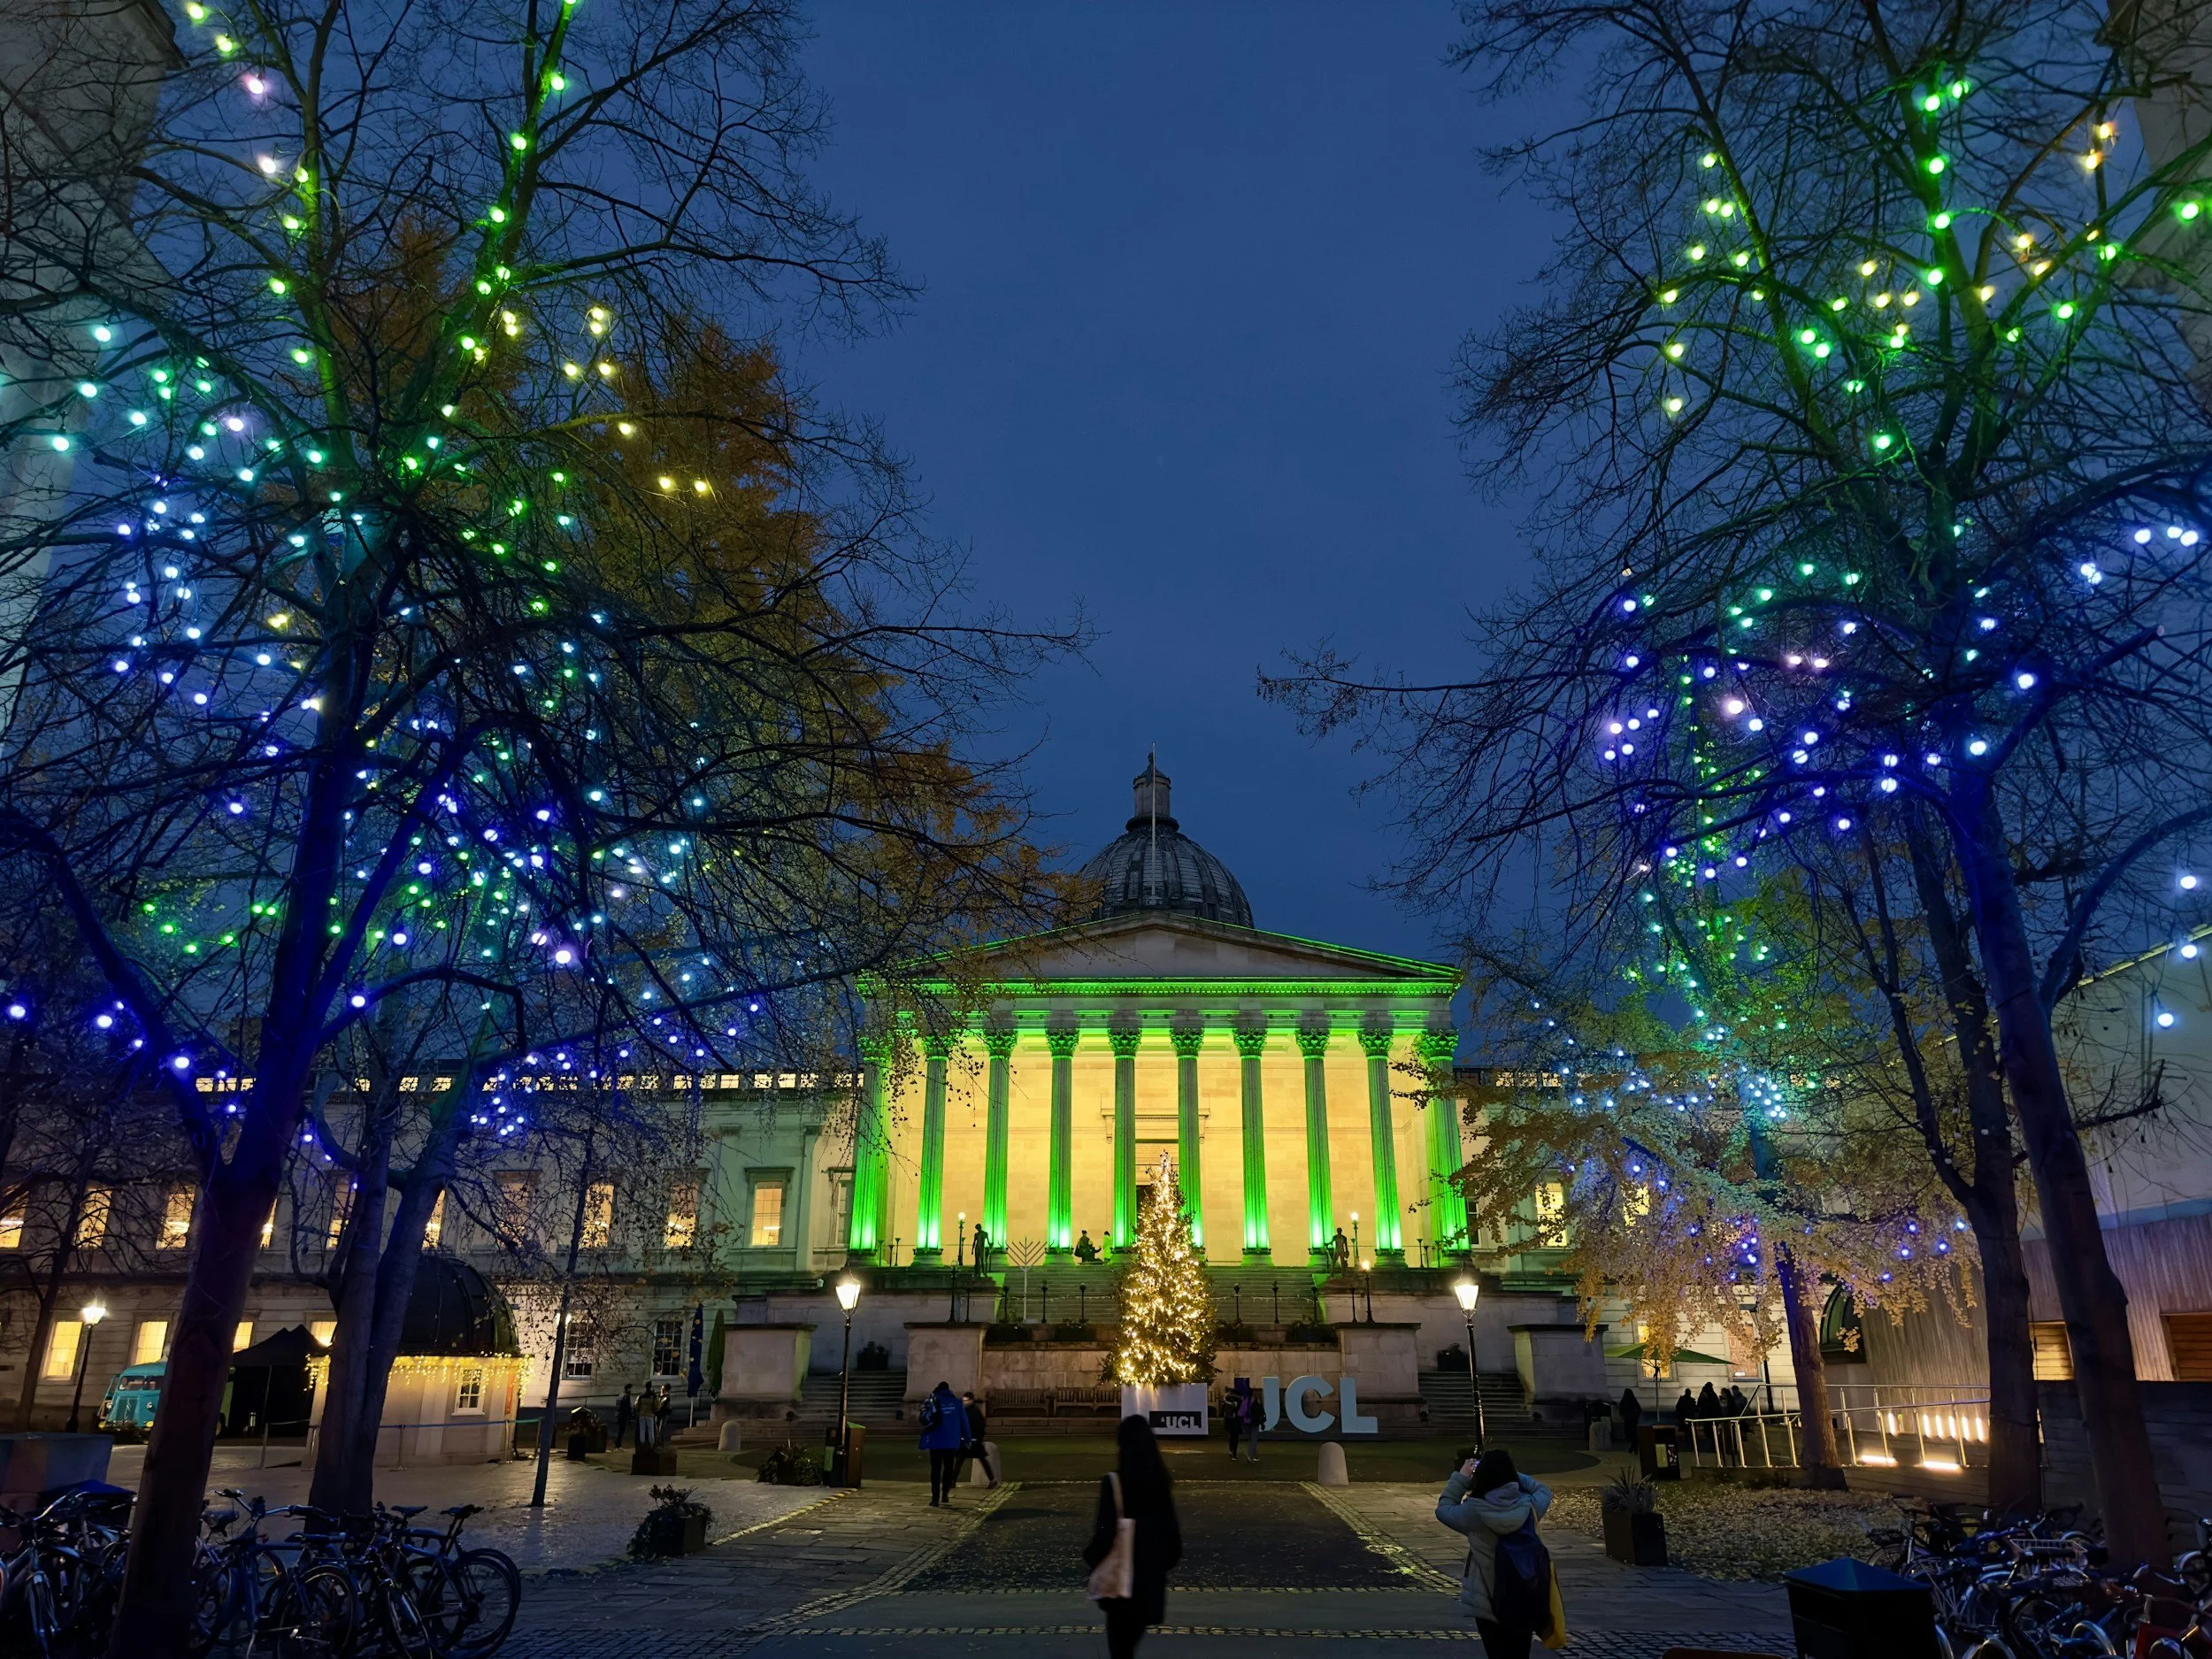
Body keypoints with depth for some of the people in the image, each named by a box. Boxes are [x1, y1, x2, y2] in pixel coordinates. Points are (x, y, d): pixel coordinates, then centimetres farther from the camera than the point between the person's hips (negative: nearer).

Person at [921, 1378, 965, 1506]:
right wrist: (966, 1438, 7)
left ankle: (935, 1498, -2)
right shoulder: (955, 1401, 2)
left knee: (936, 1469, 4)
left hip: (936, 1441, -1)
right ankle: (945, 1495, 12)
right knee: (948, 1468, 17)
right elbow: (964, 1420, 2)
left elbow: (924, 1419, -7)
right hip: (951, 1442, 1)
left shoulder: (932, 1401, -2)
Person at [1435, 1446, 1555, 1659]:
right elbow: (1545, 1492, 11)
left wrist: (1460, 1479, 2)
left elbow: (1443, 1509, 1)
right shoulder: (1528, 1507, -12)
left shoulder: (1474, 1512, -18)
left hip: (1488, 1604, -2)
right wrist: (1512, 1474, 8)